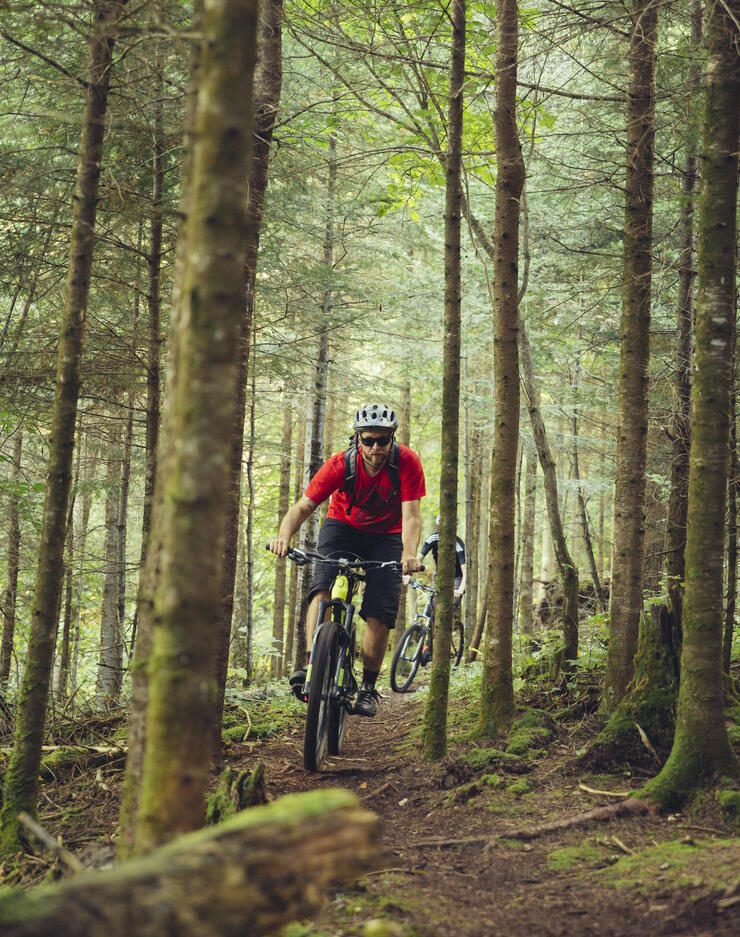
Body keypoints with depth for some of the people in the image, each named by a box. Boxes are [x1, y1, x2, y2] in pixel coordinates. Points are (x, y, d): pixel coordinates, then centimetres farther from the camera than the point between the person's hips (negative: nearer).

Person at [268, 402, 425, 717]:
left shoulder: (407, 463, -25)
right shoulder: (340, 465, -25)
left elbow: (411, 516, -30)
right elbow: (303, 506, -26)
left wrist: (409, 553, -49)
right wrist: (284, 535, -47)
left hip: (385, 536, 0)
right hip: (342, 526, 0)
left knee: (379, 615, -10)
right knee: (322, 588, -28)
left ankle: (368, 688, 6)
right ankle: (311, 665, -32)